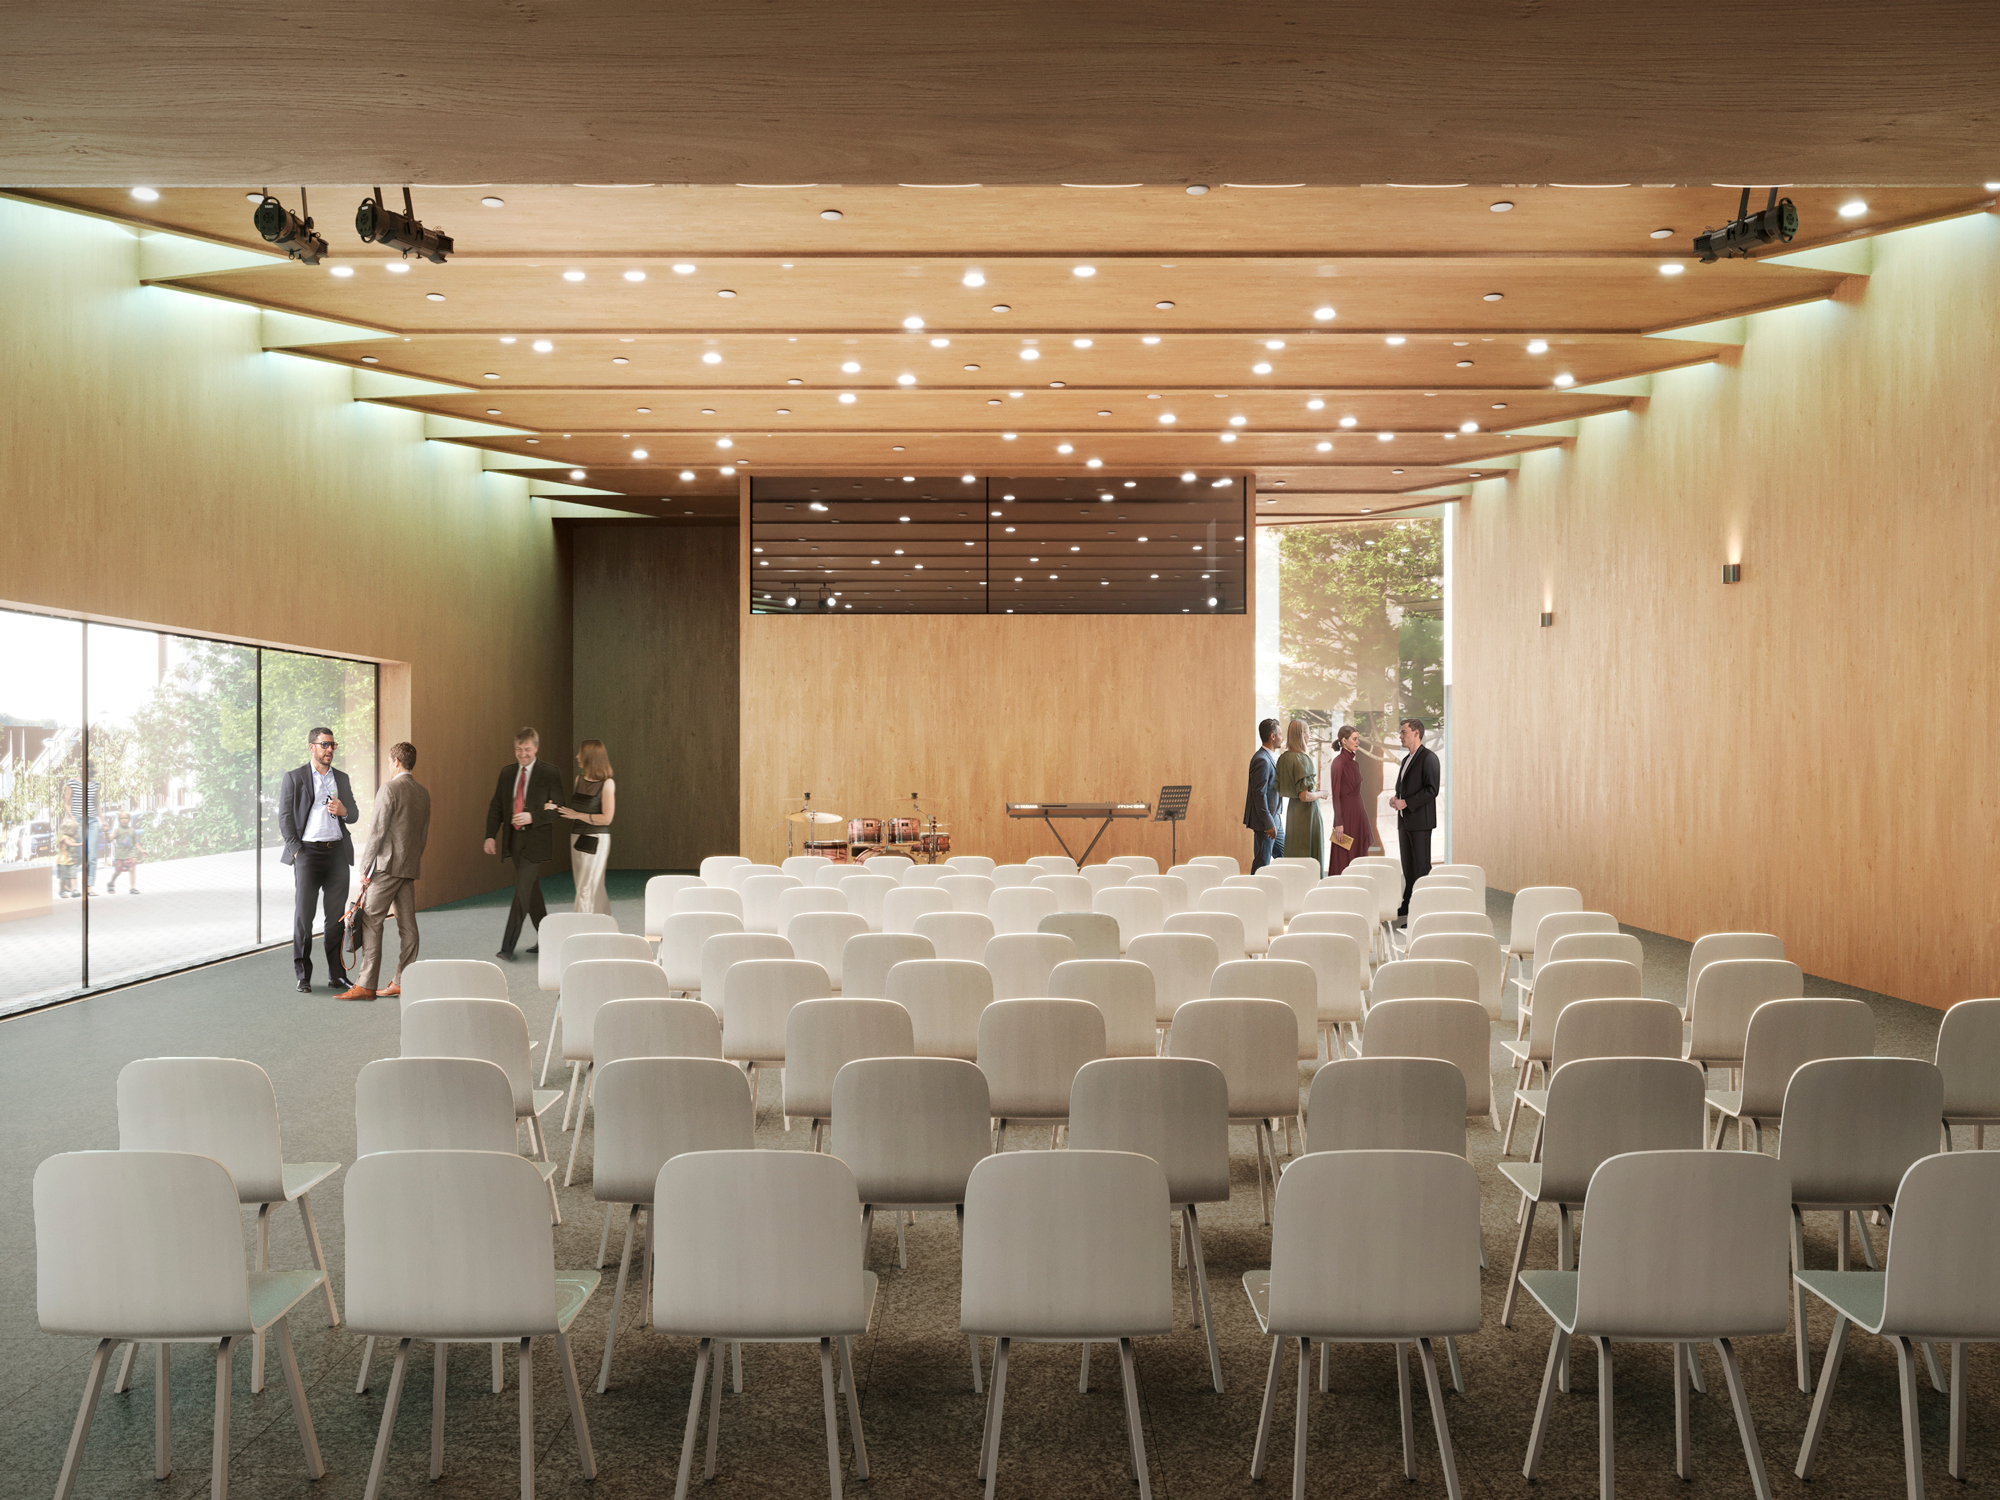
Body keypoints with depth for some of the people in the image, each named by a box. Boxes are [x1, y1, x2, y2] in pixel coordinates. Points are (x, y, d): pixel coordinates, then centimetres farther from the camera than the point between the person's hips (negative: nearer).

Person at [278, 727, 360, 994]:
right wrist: (297, 849, -8)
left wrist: (344, 811, -3)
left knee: (336, 914, 4)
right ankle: (303, 975, 3)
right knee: (303, 914, -4)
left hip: (338, 852, 4)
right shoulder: (294, 777, 3)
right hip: (308, 851, -4)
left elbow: (353, 814, 20)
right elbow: (285, 818, 0)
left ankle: (337, 974, 10)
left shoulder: (342, 778, 16)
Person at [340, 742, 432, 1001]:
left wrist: (365, 868, -9)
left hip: (387, 865, -8)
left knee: (371, 922, -7)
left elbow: (377, 831, -13)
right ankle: (403, 982, 10)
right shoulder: (423, 794, 12)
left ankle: (366, 985, -10)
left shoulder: (390, 789, -11)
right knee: (407, 924, 7)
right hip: (410, 867, 8)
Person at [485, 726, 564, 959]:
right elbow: (496, 807, 11)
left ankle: (508, 946, -11)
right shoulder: (507, 774, 10)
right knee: (531, 891, 13)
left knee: (522, 890, -11)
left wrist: (533, 817, -22)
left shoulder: (549, 774, -5)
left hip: (535, 842, -6)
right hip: (514, 841, 6)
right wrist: (491, 835, -1)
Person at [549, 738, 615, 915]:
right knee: (595, 889, 13)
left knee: (586, 889, -7)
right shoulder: (580, 779, 8)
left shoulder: (607, 783, -11)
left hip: (596, 840, -7)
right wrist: (556, 808, -3)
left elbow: (606, 819, -15)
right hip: (577, 838, 7)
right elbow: (574, 811, 14)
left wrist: (577, 815, -13)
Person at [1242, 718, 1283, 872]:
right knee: (1262, 863, -4)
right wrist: (1268, 824, -22)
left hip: (1273, 819, 10)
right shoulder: (1262, 760, -19)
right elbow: (1259, 794, -23)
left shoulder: (1270, 758, 13)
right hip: (1265, 820, -10)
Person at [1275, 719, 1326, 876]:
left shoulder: (1283, 758, 4)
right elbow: (1305, 796, -24)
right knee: (1310, 858, -1)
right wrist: (1320, 793, -4)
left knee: (1293, 854, 15)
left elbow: (1279, 792, 10)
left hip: (1292, 810, 8)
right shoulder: (1302, 760, -20)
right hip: (1307, 811, -8)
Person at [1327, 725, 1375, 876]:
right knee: (1344, 859, -4)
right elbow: (1335, 794, -15)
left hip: (1357, 811, 8)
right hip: (1345, 813, -8)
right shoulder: (1339, 763, -12)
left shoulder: (1354, 762, 13)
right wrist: (1339, 823, -18)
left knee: (1357, 856, 9)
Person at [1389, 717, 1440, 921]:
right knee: (1408, 868, 13)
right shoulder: (1406, 760, 19)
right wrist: (1396, 799, 6)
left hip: (1420, 821, -9)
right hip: (1405, 820, 9)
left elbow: (1431, 790, -17)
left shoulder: (1428, 758, -10)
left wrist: (1406, 803, -18)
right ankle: (1407, 909, 18)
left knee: (1421, 868, -7)